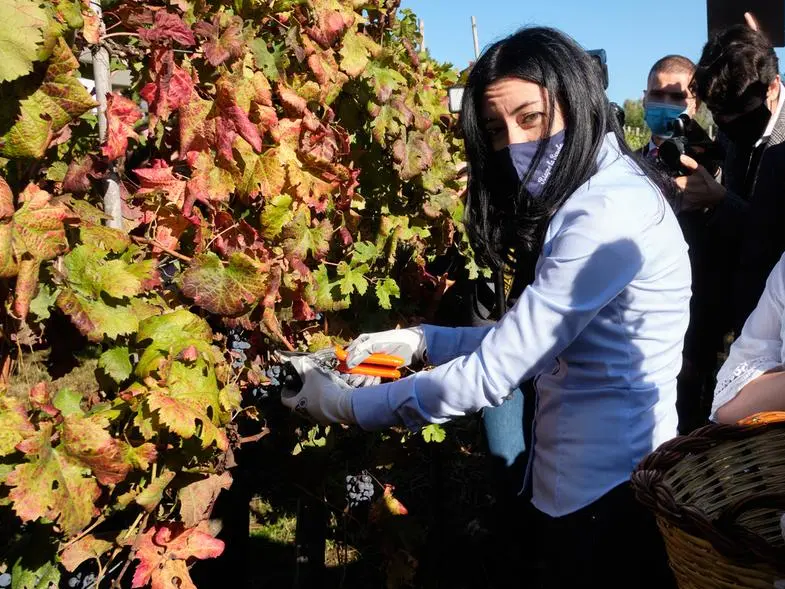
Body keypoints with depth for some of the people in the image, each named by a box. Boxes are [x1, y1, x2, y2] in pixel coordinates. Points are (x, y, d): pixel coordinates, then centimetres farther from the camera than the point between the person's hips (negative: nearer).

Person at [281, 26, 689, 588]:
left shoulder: (607, 213, -24)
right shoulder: (594, 194, 9)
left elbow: (495, 373, -24)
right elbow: (522, 339, 9)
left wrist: (347, 405, -15)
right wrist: (420, 341, 0)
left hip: (608, 491, -9)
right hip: (584, 479, 9)